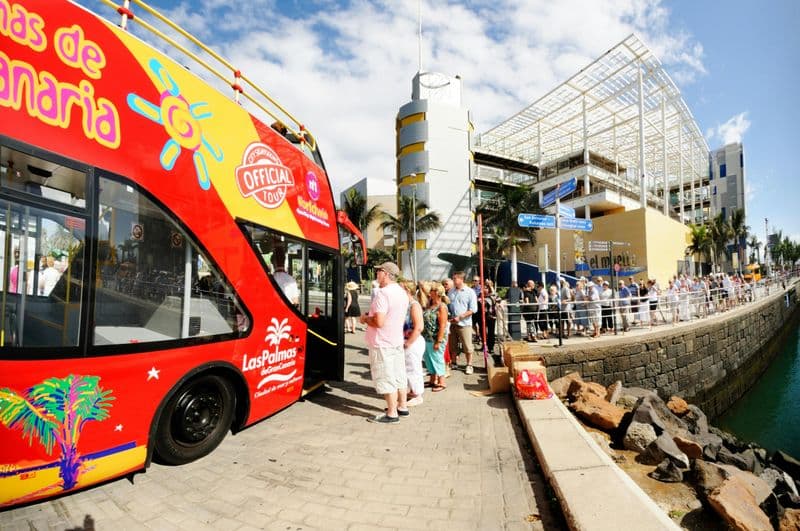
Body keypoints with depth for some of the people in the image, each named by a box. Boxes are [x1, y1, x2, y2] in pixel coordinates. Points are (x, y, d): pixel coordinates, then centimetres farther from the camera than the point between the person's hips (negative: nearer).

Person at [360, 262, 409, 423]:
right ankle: (402, 407, 29)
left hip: (382, 343, -9)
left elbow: (379, 322, -27)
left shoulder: (383, 293, -22)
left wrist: (365, 319, -8)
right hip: (397, 340, 9)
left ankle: (391, 414, 10)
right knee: (399, 375, 17)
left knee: (386, 379, 1)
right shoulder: (402, 293, 8)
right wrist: (372, 316, 16)